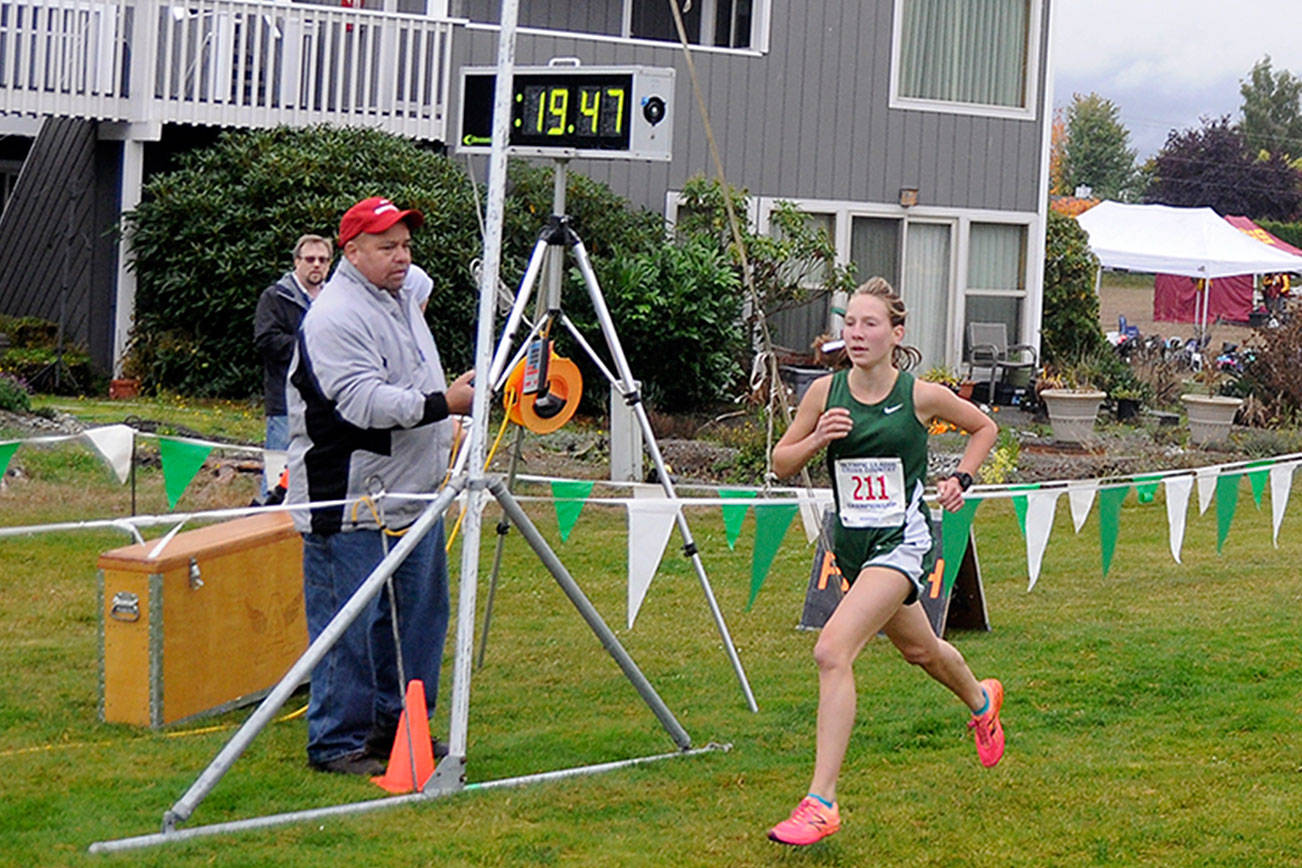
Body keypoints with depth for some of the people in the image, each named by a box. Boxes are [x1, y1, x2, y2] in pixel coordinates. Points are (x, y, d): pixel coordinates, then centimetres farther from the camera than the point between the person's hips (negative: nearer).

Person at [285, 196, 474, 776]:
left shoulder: (404, 300, 16)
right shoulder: (334, 318, -17)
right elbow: (365, 402, -27)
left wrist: (447, 431, 27)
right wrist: (442, 404, -30)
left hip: (413, 499, 10)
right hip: (350, 505, -10)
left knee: (417, 617, 15)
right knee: (349, 627, -5)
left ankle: (401, 726, 27)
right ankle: (334, 743, 3)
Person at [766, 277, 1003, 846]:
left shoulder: (921, 396, -9)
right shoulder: (825, 392, -3)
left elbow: (984, 427, 10)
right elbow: (780, 463, 4)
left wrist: (961, 479, -3)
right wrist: (816, 440, -14)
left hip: (902, 542, -5)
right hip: (851, 543, 6)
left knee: (832, 651, -23)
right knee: (919, 650, 26)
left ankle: (821, 801, -21)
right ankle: (981, 701, 61)